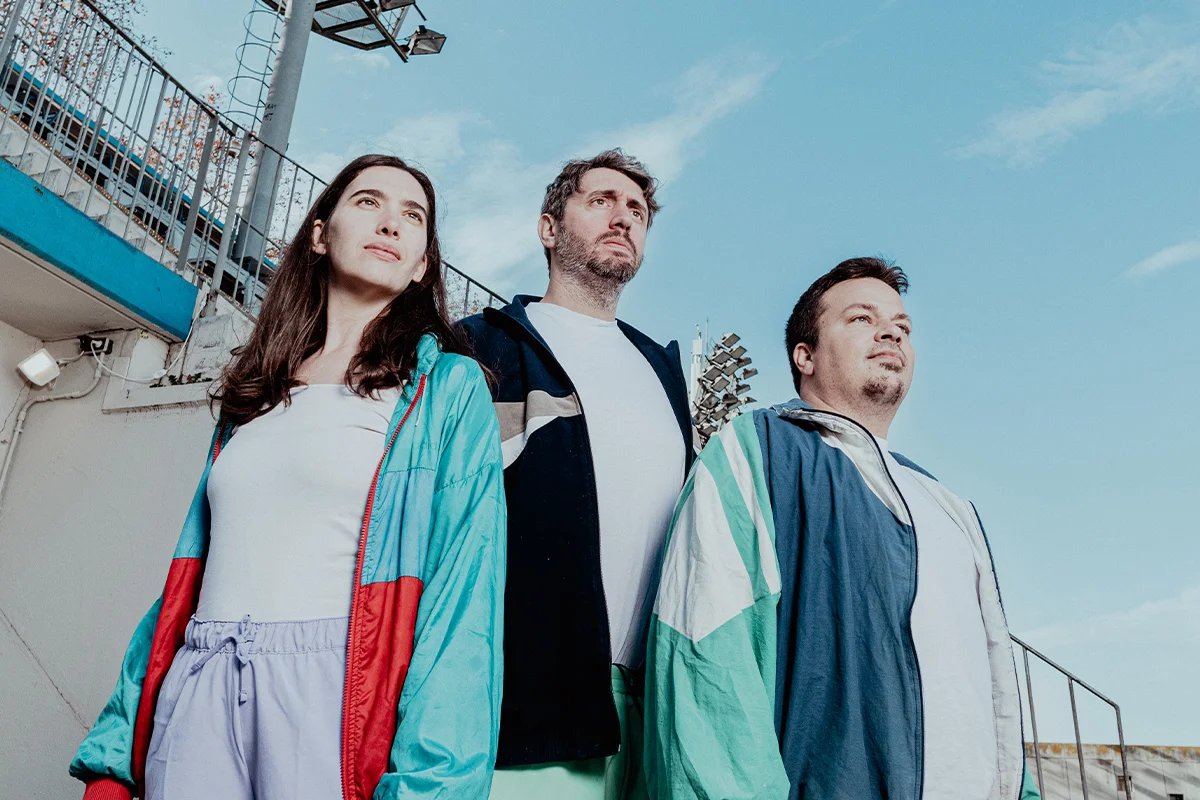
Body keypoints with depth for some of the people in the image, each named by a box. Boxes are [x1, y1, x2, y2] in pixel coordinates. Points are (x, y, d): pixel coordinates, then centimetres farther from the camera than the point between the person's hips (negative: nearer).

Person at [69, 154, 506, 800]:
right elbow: (189, 573, 14)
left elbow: (464, 587, -10)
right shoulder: (254, 395, 15)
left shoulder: (449, 389, 0)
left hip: (336, 698, -4)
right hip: (198, 697, 4)